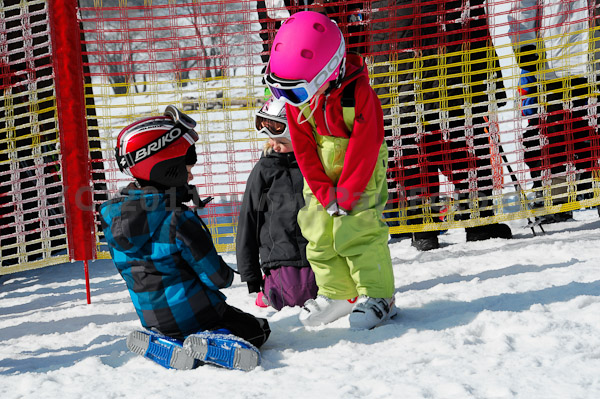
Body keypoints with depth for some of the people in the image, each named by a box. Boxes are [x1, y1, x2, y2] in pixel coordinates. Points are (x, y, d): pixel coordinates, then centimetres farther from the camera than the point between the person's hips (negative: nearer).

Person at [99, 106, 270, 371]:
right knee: (256, 329, 13)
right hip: (195, 316, -6)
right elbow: (216, 277, -17)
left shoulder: (112, 218, -4)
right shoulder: (179, 221, -24)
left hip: (153, 319, 6)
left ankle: (156, 344, 0)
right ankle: (210, 344, -15)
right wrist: (226, 275, 7)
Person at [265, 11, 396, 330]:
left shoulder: (357, 93, -25)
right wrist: (325, 194, -10)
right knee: (319, 233, 5)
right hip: (322, 174, 6)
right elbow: (304, 149, -4)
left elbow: (364, 146, -21)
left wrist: (346, 194, -20)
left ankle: (378, 296, -10)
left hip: (361, 170, -6)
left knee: (357, 229, -16)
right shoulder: (296, 99, -9)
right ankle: (337, 293, 18)